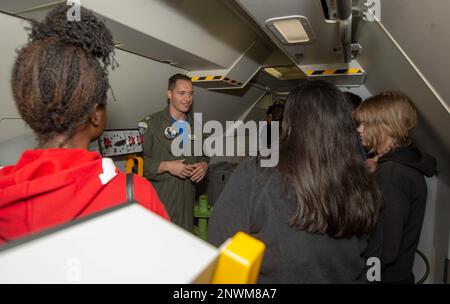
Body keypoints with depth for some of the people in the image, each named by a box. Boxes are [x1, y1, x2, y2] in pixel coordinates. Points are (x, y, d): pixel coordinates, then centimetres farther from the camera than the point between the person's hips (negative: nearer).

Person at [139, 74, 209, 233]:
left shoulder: (195, 125, 13)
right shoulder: (150, 124, -5)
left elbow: (203, 155, 23)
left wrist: (204, 165, 2)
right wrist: (166, 166, -18)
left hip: (187, 196, 5)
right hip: (160, 196, -4)